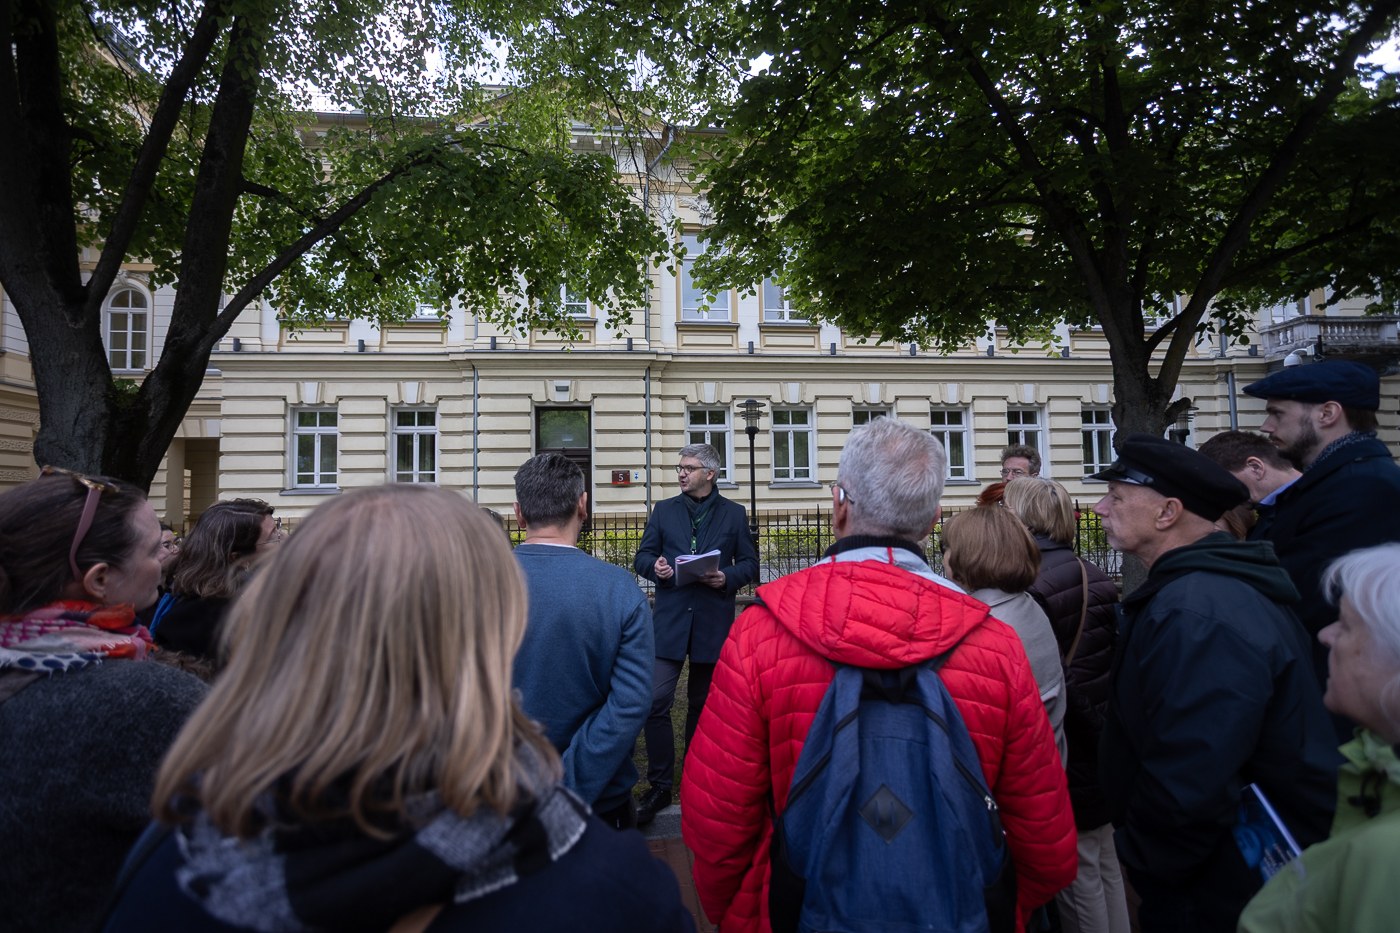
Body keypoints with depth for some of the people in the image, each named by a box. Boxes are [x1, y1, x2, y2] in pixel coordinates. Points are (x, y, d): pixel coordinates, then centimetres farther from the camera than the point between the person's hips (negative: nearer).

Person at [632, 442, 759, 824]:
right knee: (656, 702, -9)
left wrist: (727, 577, -14)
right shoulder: (664, 510, 11)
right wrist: (655, 567, -13)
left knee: (702, 703, 11)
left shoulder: (734, 514, 8)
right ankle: (660, 786, 4)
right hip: (669, 618, 1)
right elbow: (643, 556, 10)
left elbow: (750, 563, 6)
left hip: (713, 620, 0)